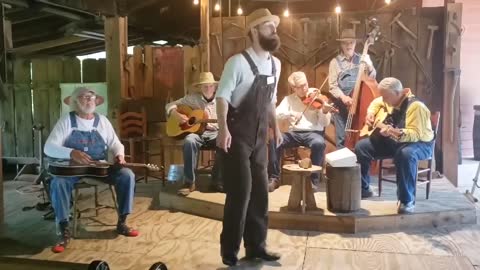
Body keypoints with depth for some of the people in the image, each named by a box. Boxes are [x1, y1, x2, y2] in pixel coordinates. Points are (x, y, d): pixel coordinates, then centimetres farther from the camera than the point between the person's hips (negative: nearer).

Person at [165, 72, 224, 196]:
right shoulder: (192, 98, 6)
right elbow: (170, 105, 10)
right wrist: (177, 115, -11)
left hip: (214, 133, 1)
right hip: (196, 132, -1)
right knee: (189, 141, -36)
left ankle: (217, 181, -16)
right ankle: (189, 182, -26)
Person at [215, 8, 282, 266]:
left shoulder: (275, 64, 9)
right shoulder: (238, 62, -14)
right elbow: (222, 96, -17)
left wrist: (275, 128, 14)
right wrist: (223, 129, -27)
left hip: (259, 137, 7)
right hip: (238, 136, -7)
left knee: (260, 192, 11)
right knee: (240, 192, -3)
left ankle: (256, 246, 26)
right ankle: (230, 249, 15)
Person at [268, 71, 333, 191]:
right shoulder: (289, 99, 11)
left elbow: (325, 123, -3)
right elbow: (277, 114, -5)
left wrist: (325, 112, -24)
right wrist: (291, 114, -23)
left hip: (313, 132, -2)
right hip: (294, 133, 2)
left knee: (319, 143, -37)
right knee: (274, 140, -26)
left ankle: (314, 180, -18)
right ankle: (274, 178, -13)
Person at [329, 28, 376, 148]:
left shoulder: (362, 59, 7)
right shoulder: (335, 62, 0)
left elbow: (372, 78, 5)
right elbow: (333, 86, -5)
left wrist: (369, 66, -14)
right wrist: (343, 97, -21)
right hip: (341, 105, -1)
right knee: (341, 138, 4)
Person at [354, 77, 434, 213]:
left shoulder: (415, 106, -26)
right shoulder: (390, 99, -2)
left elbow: (416, 134, -34)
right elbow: (376, 102, 22)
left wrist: (397, 133, -51)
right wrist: (370, 114, 2)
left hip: (420, 143, -8)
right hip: (393, 140, 8)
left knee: (405, 154, -43)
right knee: (361, 146, -6)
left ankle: (407, 200, -29)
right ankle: (363, 188, 8)